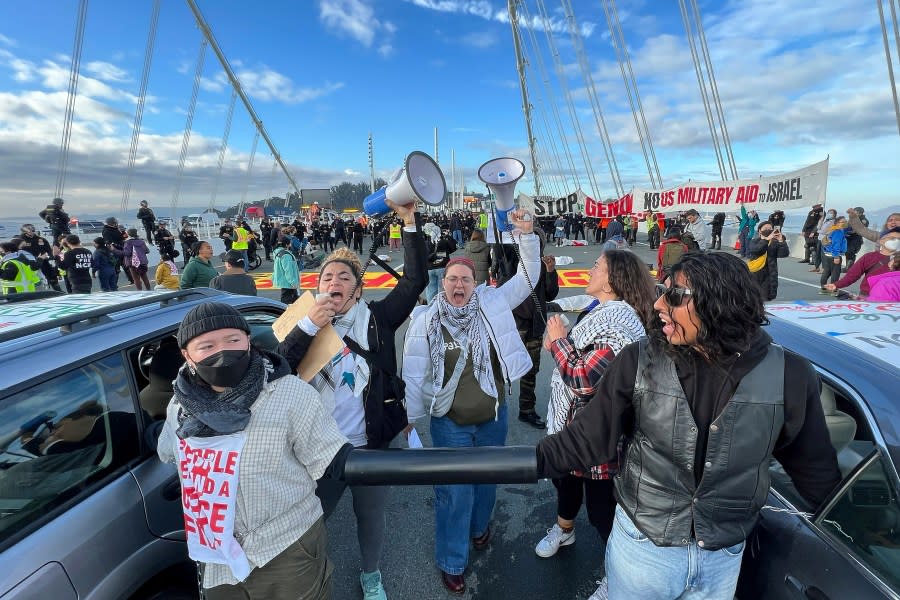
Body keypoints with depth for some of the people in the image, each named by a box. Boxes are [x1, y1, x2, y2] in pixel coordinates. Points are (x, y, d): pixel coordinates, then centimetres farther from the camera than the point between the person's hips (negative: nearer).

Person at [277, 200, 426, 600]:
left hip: (371, 445, 0)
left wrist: (410, 222, -23)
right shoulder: (305, 325, -2)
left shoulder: (376, 320, -7)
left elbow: (415, 281, -17)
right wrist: (309, 325, -26)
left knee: (371, 517, 22)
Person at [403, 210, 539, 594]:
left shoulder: (493, 303, -8)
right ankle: (451, 563, 32)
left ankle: (479, 527, 55)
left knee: (487, 480, 24)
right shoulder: (425, 320, -12)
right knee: (454, 492, 9)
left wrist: (526, 235, -18)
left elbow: (527, 278, -6)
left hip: (493, 418, 3)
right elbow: (413, 372, -8)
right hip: (449, 423, -2)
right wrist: (408, 418, -5)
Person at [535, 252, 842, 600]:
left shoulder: (788, 376, -14)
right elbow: (584, 439, -14)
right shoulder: (639, 362, -18)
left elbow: (814, 467, 2)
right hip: (642, 546, -1)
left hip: (725, 556, 2)